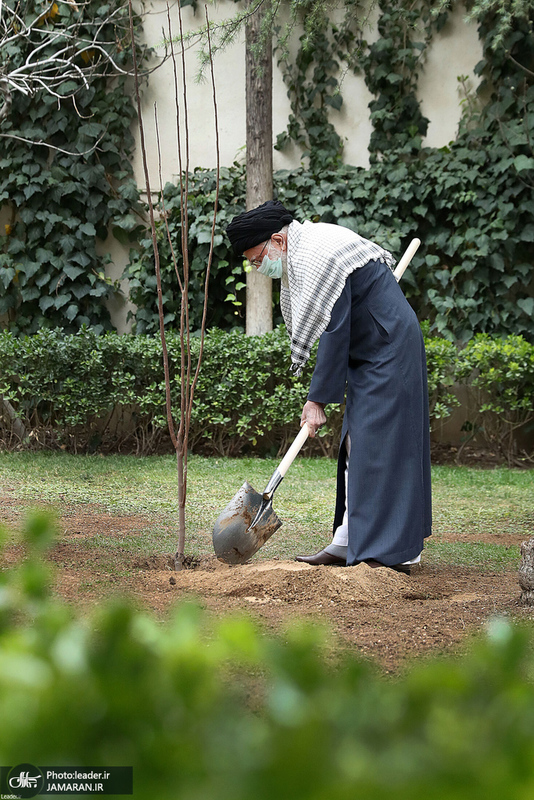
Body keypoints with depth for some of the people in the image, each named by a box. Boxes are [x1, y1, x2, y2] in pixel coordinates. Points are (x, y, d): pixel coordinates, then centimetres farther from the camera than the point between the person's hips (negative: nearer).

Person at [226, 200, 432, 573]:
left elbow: (334, 333, -24)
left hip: (388, 353, -10)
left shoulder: (317, 258, -23)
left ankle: (398, 552, -10)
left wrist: (318, 399, -21)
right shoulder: (300, 254, 8)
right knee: (356, 445, 9)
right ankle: (348, 543, 12)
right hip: (368, 356, 10)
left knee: (377, 447, -12)